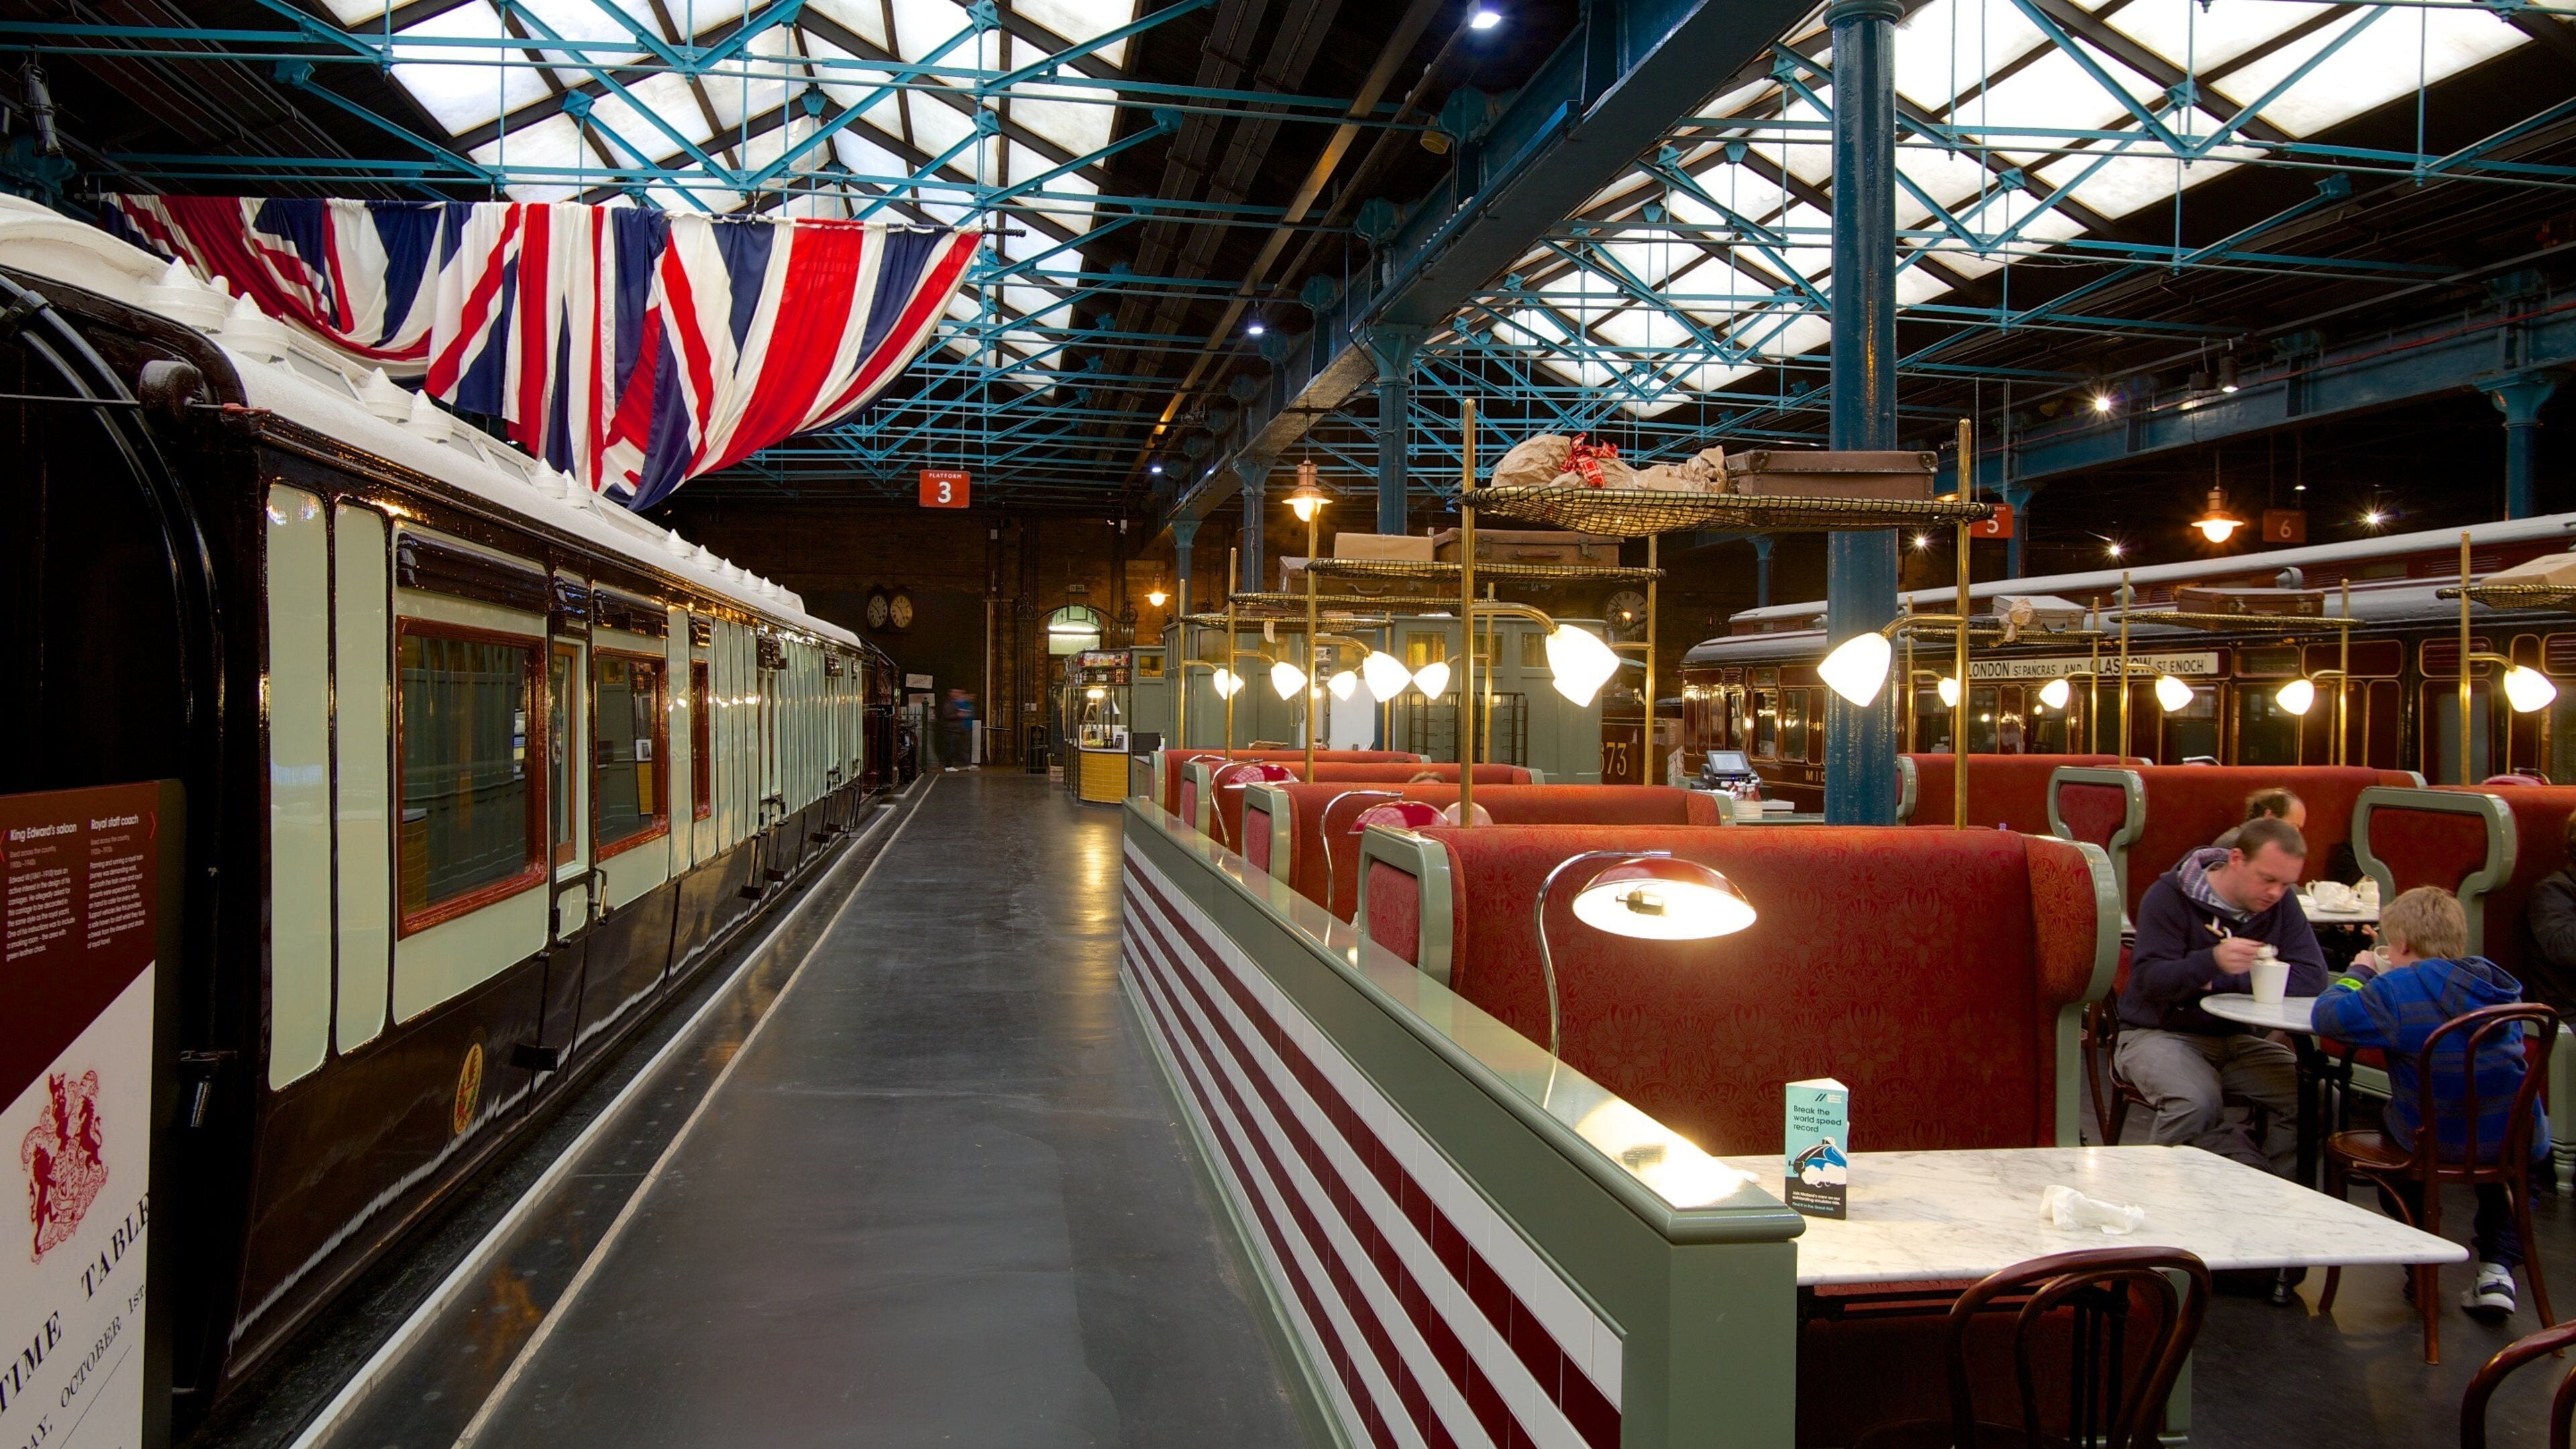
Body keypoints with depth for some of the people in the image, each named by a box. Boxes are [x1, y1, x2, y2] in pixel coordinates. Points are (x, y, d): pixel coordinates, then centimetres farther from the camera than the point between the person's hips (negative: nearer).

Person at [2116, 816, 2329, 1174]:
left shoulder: (2281, 905, 4)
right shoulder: (2171, 895, -10)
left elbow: (2312, 979, -8)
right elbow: (2148, 980, -20)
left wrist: (2219, 982, -17)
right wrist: (2213, 961, -40)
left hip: (2235, 1039, 5)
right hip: (2160, 1034, -5)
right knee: (2197, 1104, -34)